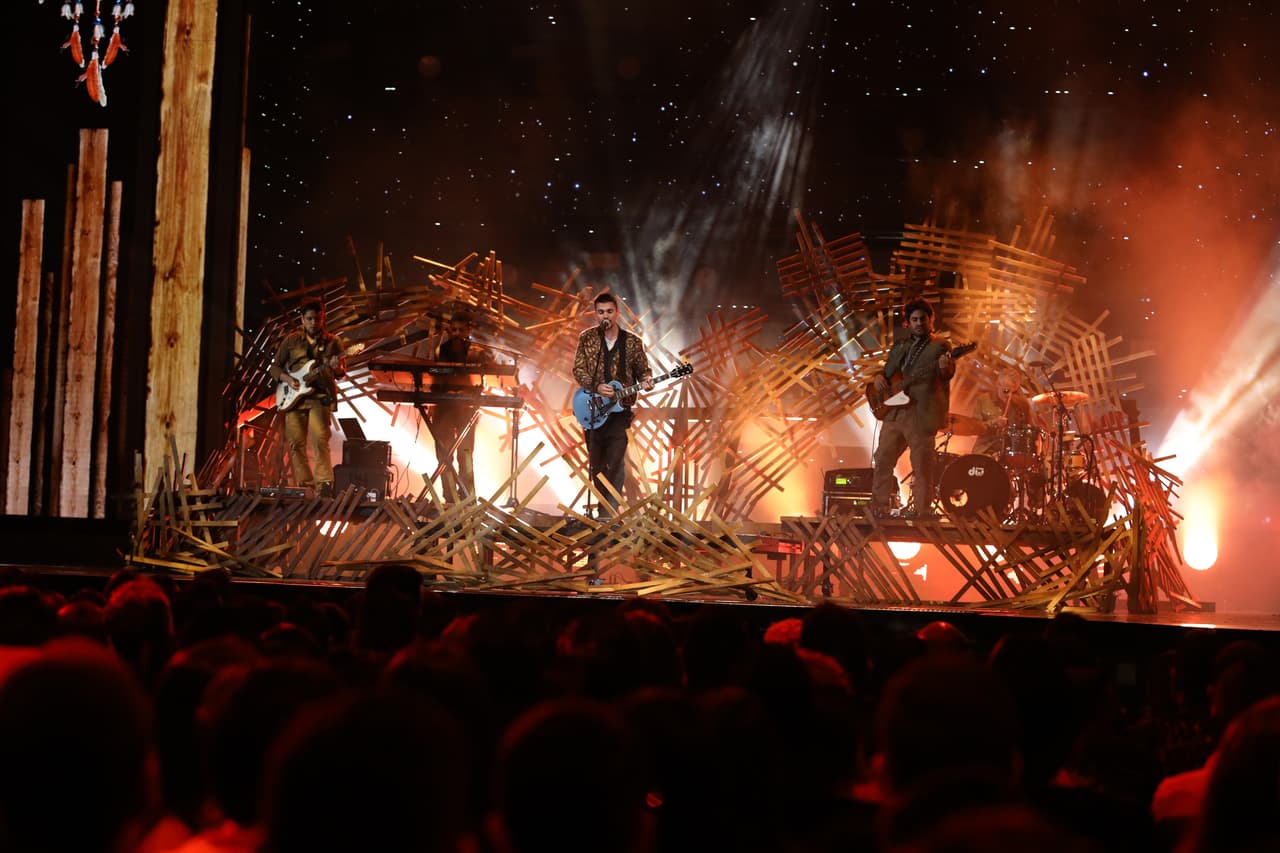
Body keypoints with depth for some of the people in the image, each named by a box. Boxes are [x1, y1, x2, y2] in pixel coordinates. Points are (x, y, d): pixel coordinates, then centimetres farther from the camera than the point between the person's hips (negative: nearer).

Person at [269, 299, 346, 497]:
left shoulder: (332, 342, 8)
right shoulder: (291, 340, 11)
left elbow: (342, 372, 8)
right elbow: (275, 367, 14)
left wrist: (336, 368, -15)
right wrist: (286, 379, -5)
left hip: (320, 397, -3)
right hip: (294, 396, 3)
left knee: (320, 440, -17)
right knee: (295, 443, 1)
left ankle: (324, 485, -17)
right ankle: (305, 485, 10)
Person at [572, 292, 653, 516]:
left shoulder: (633, 341, 2)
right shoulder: (586, 338, 3)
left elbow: (643, 370, 9)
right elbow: (578, 369, -1)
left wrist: (646, 381, -15)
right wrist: (597, 387, -16)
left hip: (620, 408, -2)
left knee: (616, 460, -12)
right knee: (596, 462, 9)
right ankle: (604, 505, 24)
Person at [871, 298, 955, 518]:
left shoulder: (939, 346, 1)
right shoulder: (899, 345, 18)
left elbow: (947, 375, -11)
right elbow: (887, 369, 25)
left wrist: (945, 368, -35)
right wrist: (879, 376, 2)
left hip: (921, 414, -6)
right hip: (894, 411, 6)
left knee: (921, 466, -5)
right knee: (882, 460, 7)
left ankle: (922, 511, 1)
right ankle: (879, 507, 15)